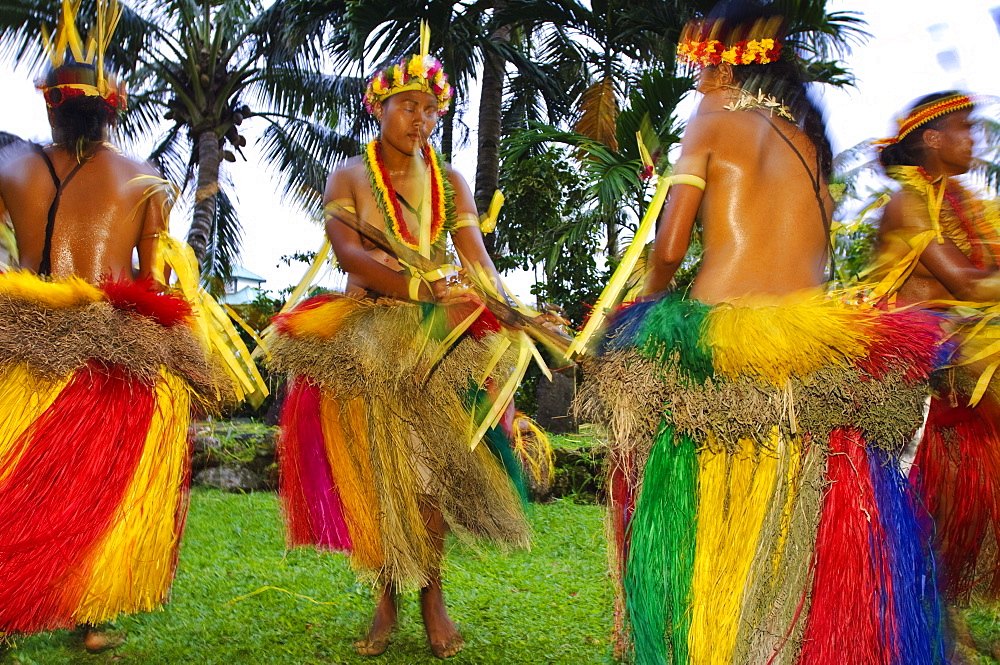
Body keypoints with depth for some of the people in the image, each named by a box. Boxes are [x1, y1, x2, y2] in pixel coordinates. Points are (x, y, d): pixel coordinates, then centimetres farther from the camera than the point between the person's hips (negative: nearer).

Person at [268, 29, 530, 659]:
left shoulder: (450, 181, 10)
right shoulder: (348, 178, 4)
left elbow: (477, 255, -3)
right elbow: (350, 254, -12)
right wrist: (420, 287, -26)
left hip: (435, 336, 1)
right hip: (365, 338, -1)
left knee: (424, 460, -8)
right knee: (373, 469, -2)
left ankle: (431, 591, 5)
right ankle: (388, 596, 9)